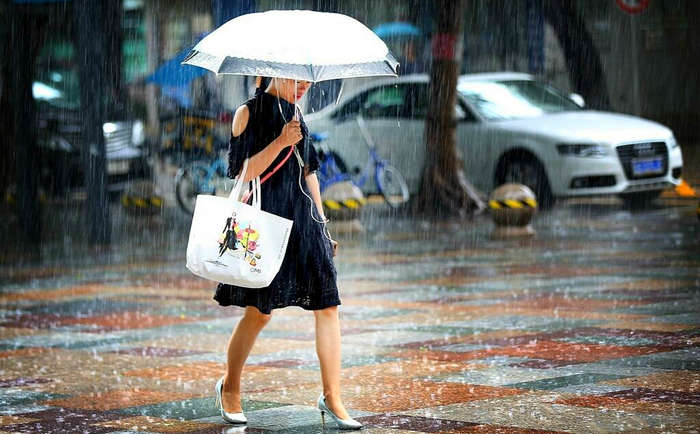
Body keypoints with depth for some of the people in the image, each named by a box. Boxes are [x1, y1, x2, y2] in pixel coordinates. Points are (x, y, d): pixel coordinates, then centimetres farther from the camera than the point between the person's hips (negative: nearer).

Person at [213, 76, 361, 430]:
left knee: (327, 305, -4)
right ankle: (230, 388, 19)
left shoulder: (294, 113, 16)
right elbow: (242, 172, -11)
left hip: (302, 219, 6)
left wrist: (322, 225, 19)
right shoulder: (249, 112, -3)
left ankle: (331, 397, -2)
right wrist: (281, 142, -20)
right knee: (259, 311, -1)